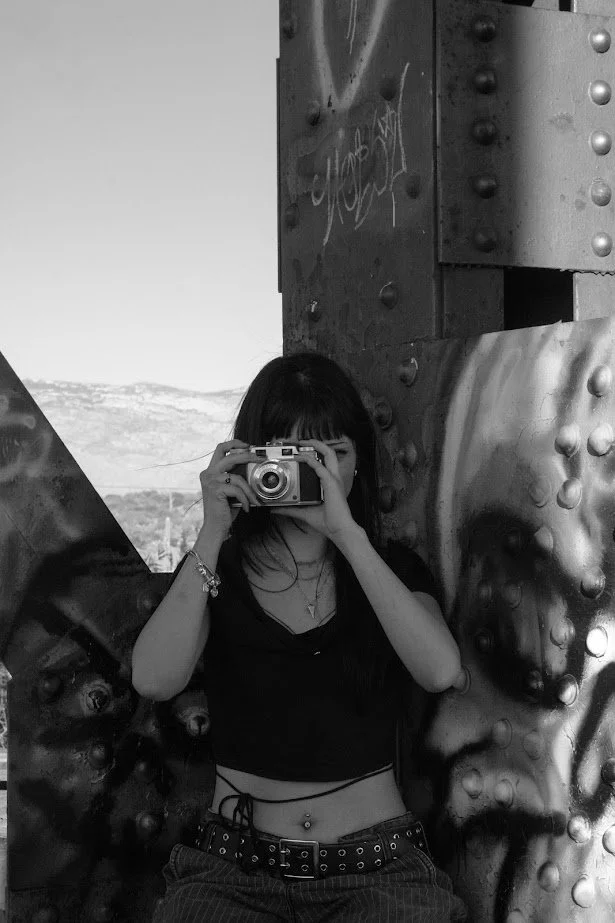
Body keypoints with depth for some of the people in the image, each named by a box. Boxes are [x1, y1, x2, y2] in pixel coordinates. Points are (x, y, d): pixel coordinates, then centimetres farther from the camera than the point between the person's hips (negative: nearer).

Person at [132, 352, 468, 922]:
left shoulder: (392, 567, 7)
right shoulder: (216, 568, 6)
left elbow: (440, 671, -14)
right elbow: (154, 680, -12)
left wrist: (346, 533, -17)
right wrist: (213, 534, -14)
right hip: (234, 865, 1)